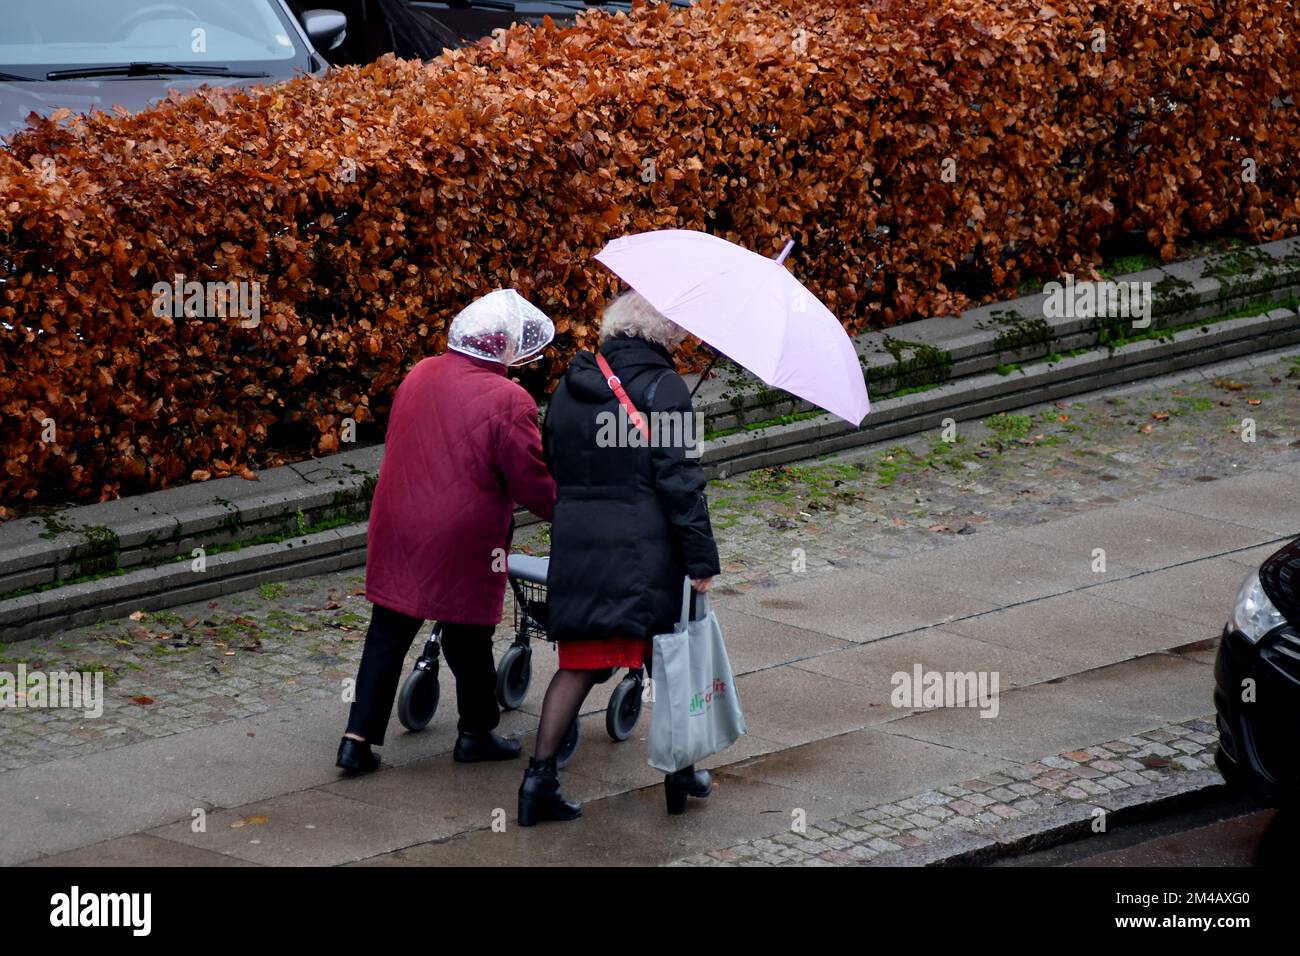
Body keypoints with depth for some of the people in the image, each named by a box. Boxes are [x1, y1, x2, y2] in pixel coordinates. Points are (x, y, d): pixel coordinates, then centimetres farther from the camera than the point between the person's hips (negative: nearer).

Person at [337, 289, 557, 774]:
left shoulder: (420, 376, 3)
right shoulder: (508, 401, -16)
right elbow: (534, 485, -11)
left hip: (396, 531, 5)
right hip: (462, 543, -5)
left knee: (387, 634, 13)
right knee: (469, 639, 12)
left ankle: (358, 741, 10)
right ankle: (476, 733, 29)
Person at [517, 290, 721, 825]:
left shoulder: (571, 386, 8)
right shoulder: (662, 389, -10)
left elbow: (551, 460, 16)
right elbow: (680, 481, -13)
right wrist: (701, 560, -10)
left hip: (576, 545, 5)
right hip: (645, 550, -5)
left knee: (579, 664, 8)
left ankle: (540, 775, -2)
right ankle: (680, 772, 24)